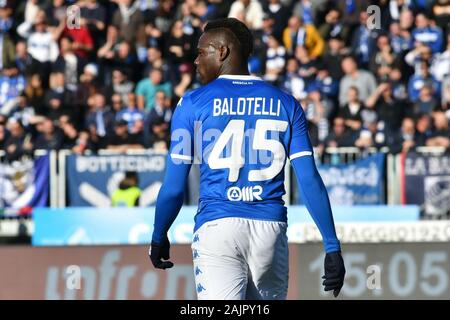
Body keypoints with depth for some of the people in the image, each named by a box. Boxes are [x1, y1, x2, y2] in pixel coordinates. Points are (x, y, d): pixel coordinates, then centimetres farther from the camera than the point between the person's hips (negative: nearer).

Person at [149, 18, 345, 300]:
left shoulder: (193, 104, 2)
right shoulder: (286, 104, 9)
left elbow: (174, 187, 2)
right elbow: (310, 180, 0)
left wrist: (158, 238, 17)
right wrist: (332, 245, -1)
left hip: (217, 226, -3)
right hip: (271, 227, 3)